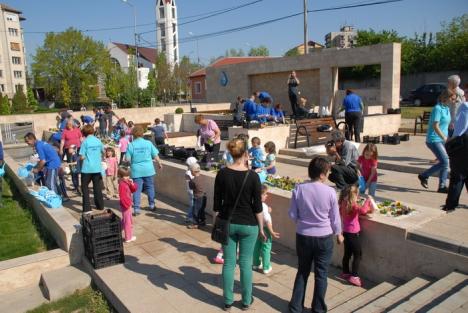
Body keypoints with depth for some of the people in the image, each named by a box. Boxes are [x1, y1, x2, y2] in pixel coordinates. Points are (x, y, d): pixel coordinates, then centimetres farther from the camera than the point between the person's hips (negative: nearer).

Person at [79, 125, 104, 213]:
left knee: (85, 187, 7)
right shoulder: (98, 141, 2)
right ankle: (100, 205, 21)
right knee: (97, 187, 13)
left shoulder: (85, 142, -10)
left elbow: (82, 157, -12)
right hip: (97, 168, 4)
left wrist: (80, 158, 9)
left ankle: (87, 208, 3)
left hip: (87, 168, -4)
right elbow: (103, 152, 18)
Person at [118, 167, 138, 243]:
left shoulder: (127, 183, 6)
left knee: (125, 220, 25)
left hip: (128, 205, 9)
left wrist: (132, 184, -10)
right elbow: (122, 197, -26)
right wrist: (127, 205, -23)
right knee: (128, 222, 2)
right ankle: (128, 238, 12)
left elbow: (134, 190, 8)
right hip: (126, 206, -9)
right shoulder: (122, 185, -23)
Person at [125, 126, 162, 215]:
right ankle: (152, 205, 26)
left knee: (137, 190, 3)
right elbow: (155, 156, 1)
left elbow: (127, 159, -8)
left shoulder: (131, 145, -7)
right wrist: (159, 163, 16)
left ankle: (136, 209, 1)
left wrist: (132, 162, 13)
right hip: (148, 169, 1)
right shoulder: (148, 143, -3)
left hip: (136, 170, -1)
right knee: (150, 187, 16)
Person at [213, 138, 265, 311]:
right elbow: (257, 206, -9)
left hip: (227, 223, 2)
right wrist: (261, 227, 2)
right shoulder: (253, 176, -13)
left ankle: (228, 301, 24)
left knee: (229, 262, 12)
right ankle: (246, 300, 27)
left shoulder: (222, 173, -8)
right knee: (246, 263, 12)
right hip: (248, 224, -2)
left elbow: (217, 203, -3)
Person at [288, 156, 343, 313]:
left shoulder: (299, 189, -10)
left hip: (303, 236, 2)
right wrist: (338, 234, 15)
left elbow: (292, 215, -3)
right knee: (321, 274, 14)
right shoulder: (330, 191, -14)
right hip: (324, 238, -2)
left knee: (302, 272, 18)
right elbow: (335, 217, -3)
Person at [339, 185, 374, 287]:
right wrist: (368, 199, -25)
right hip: (353, 234, -8)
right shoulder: (352, 205, -21)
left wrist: (368, 209, 6)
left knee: (347, 254, 18)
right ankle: (354, 276, 3)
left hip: (346, 232, 8)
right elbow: (362, 210, -39)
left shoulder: (344, 204, 4)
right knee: (358, 255, 2)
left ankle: (345, 273, 29)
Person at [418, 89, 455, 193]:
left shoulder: (447, 109, 13)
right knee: (444, 161, -13)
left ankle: (442, 186, 13)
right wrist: (445, 138, -24)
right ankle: (424, 175, 4)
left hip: (442, 140, 9)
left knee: (445, 163, 6)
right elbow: (435, 126, -22)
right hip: (434, 140, -9)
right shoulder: (437, 109, -15)